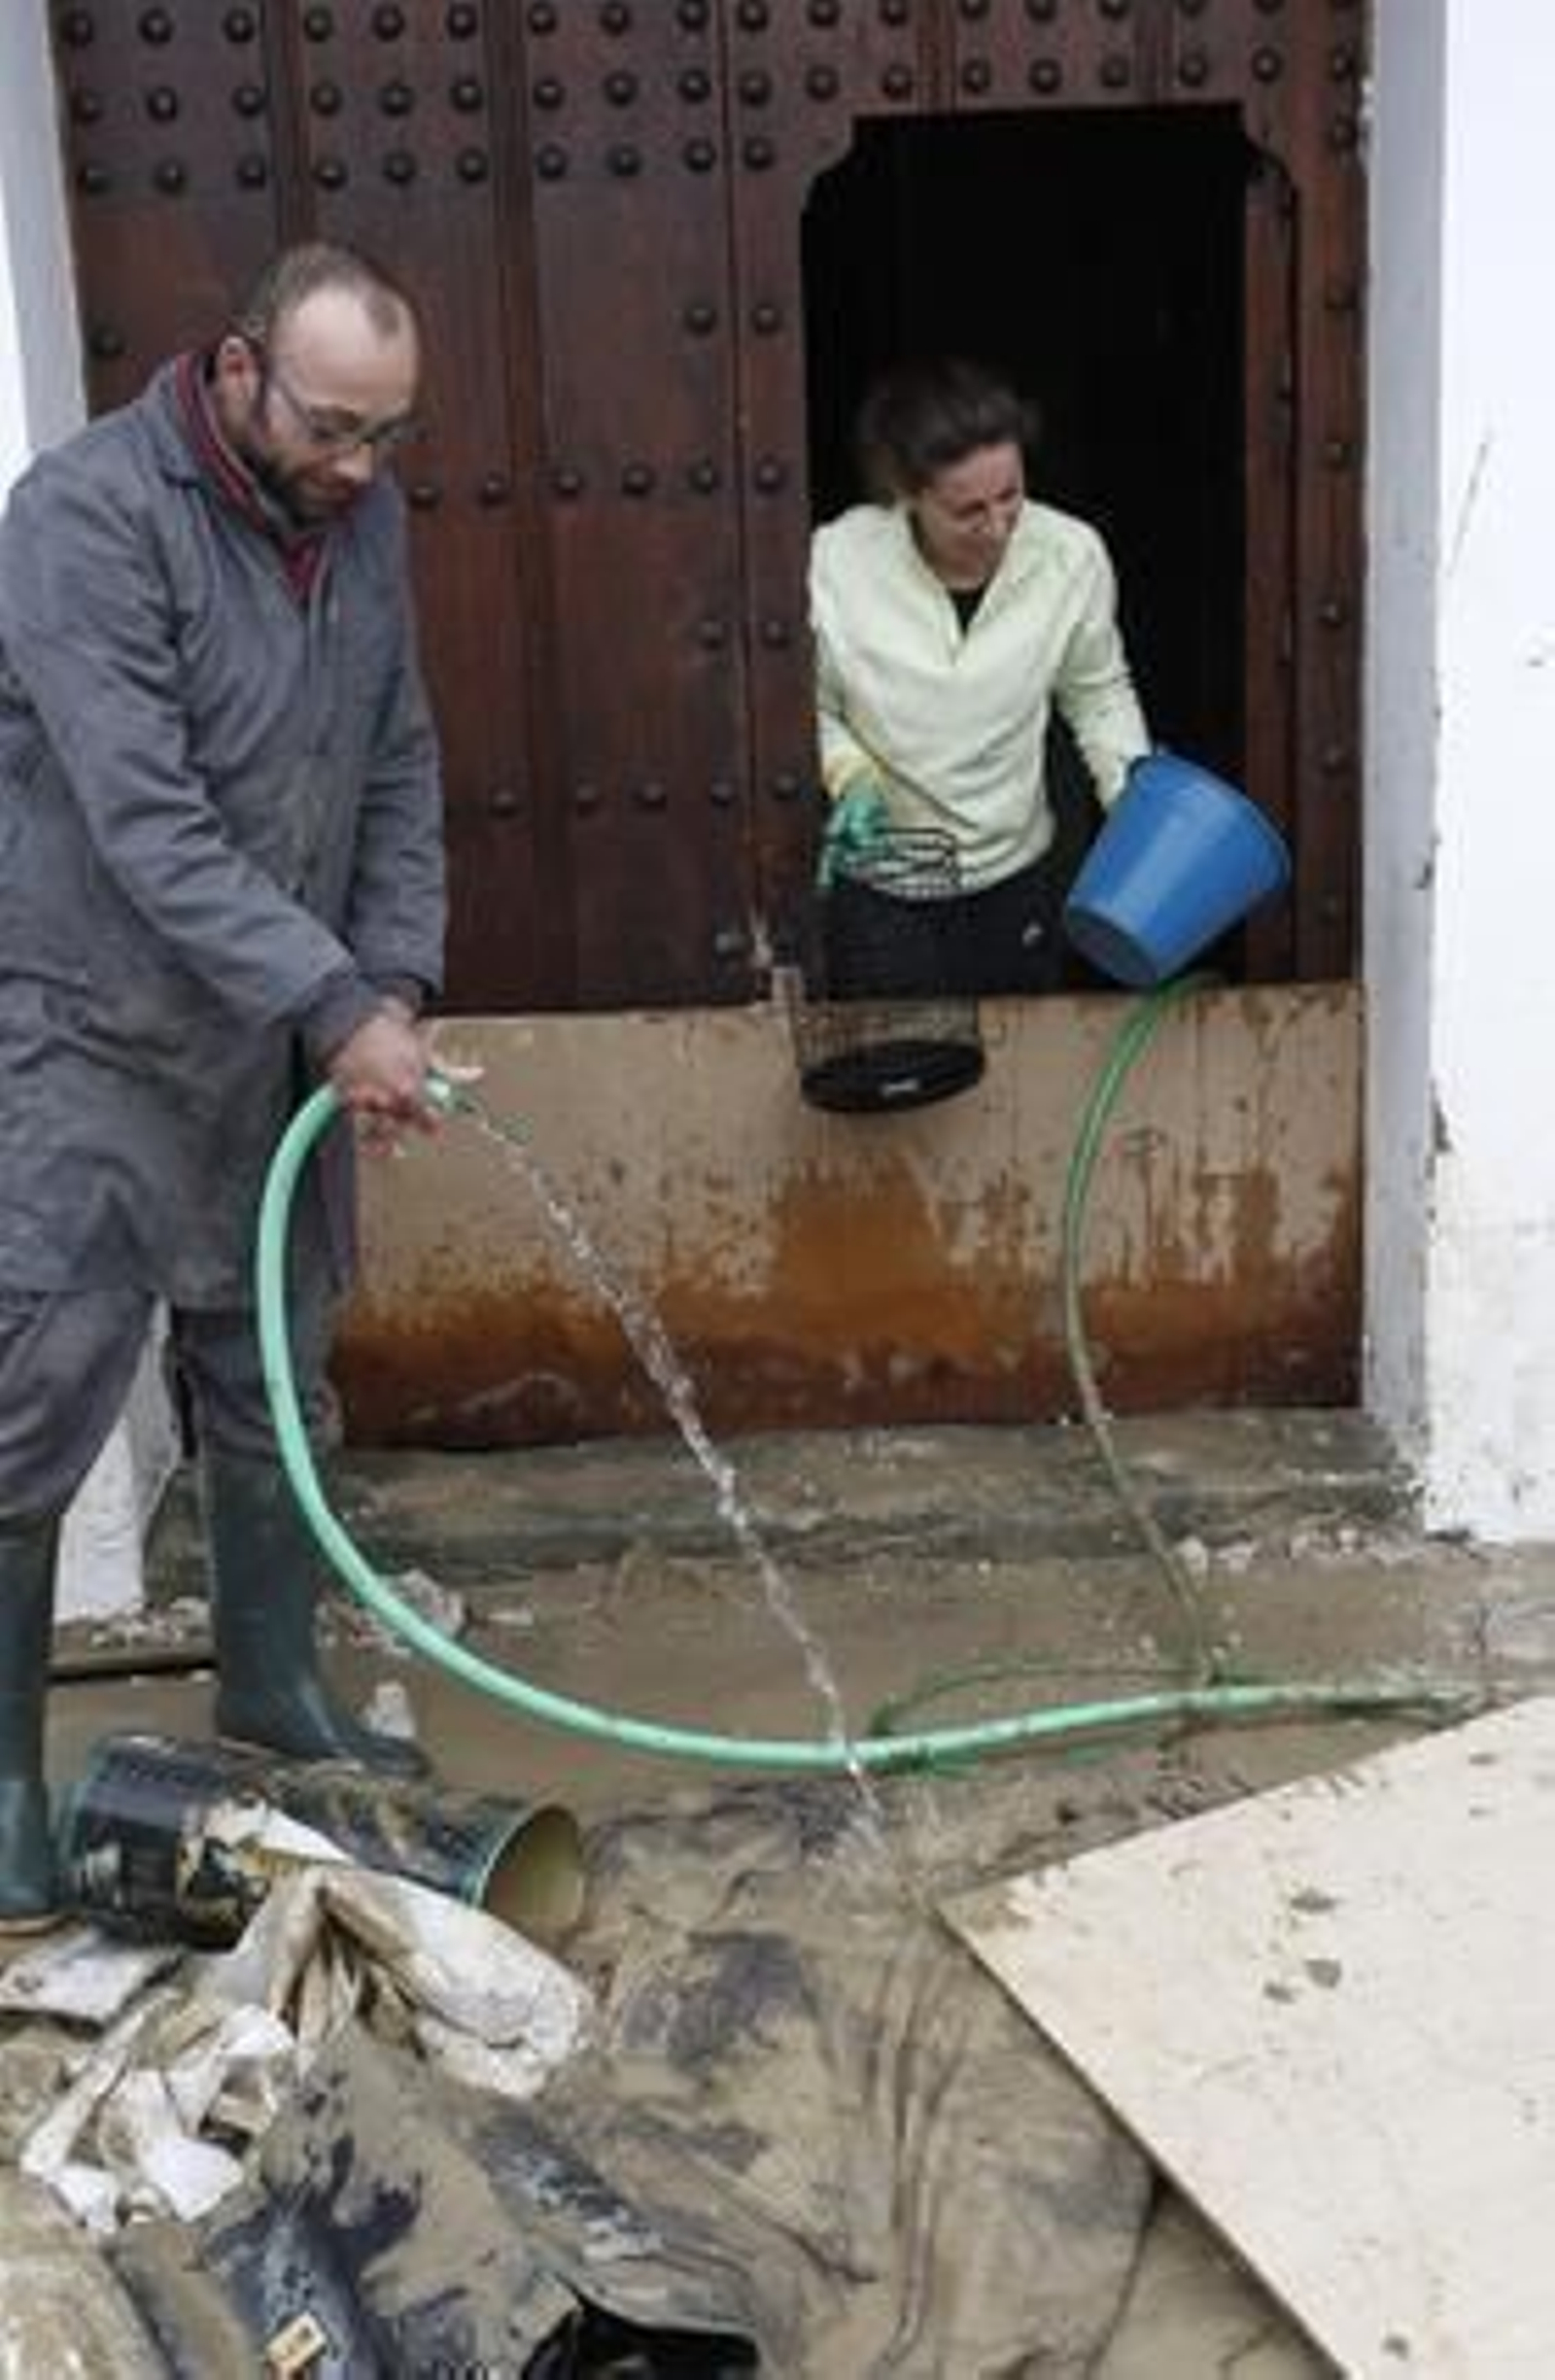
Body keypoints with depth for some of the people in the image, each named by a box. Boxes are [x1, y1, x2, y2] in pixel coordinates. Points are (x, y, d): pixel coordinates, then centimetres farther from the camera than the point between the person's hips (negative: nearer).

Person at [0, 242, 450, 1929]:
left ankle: (274, 1691, 31)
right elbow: (143, 822, -25)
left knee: (271, 1391, 15)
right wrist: (337, 1007, -27)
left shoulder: (363, 518, 3)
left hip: (282, 1036, 6)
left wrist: (393, 983, -5)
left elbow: (400, 769, 8)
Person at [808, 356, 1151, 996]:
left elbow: (1099, 695, 0)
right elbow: (810, 705, -4)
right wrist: (848, 775, -21)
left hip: (1017, 880, 2)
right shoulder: (834, 564, -21)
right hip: (880, 894, -2)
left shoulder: (1072, 556, -17)